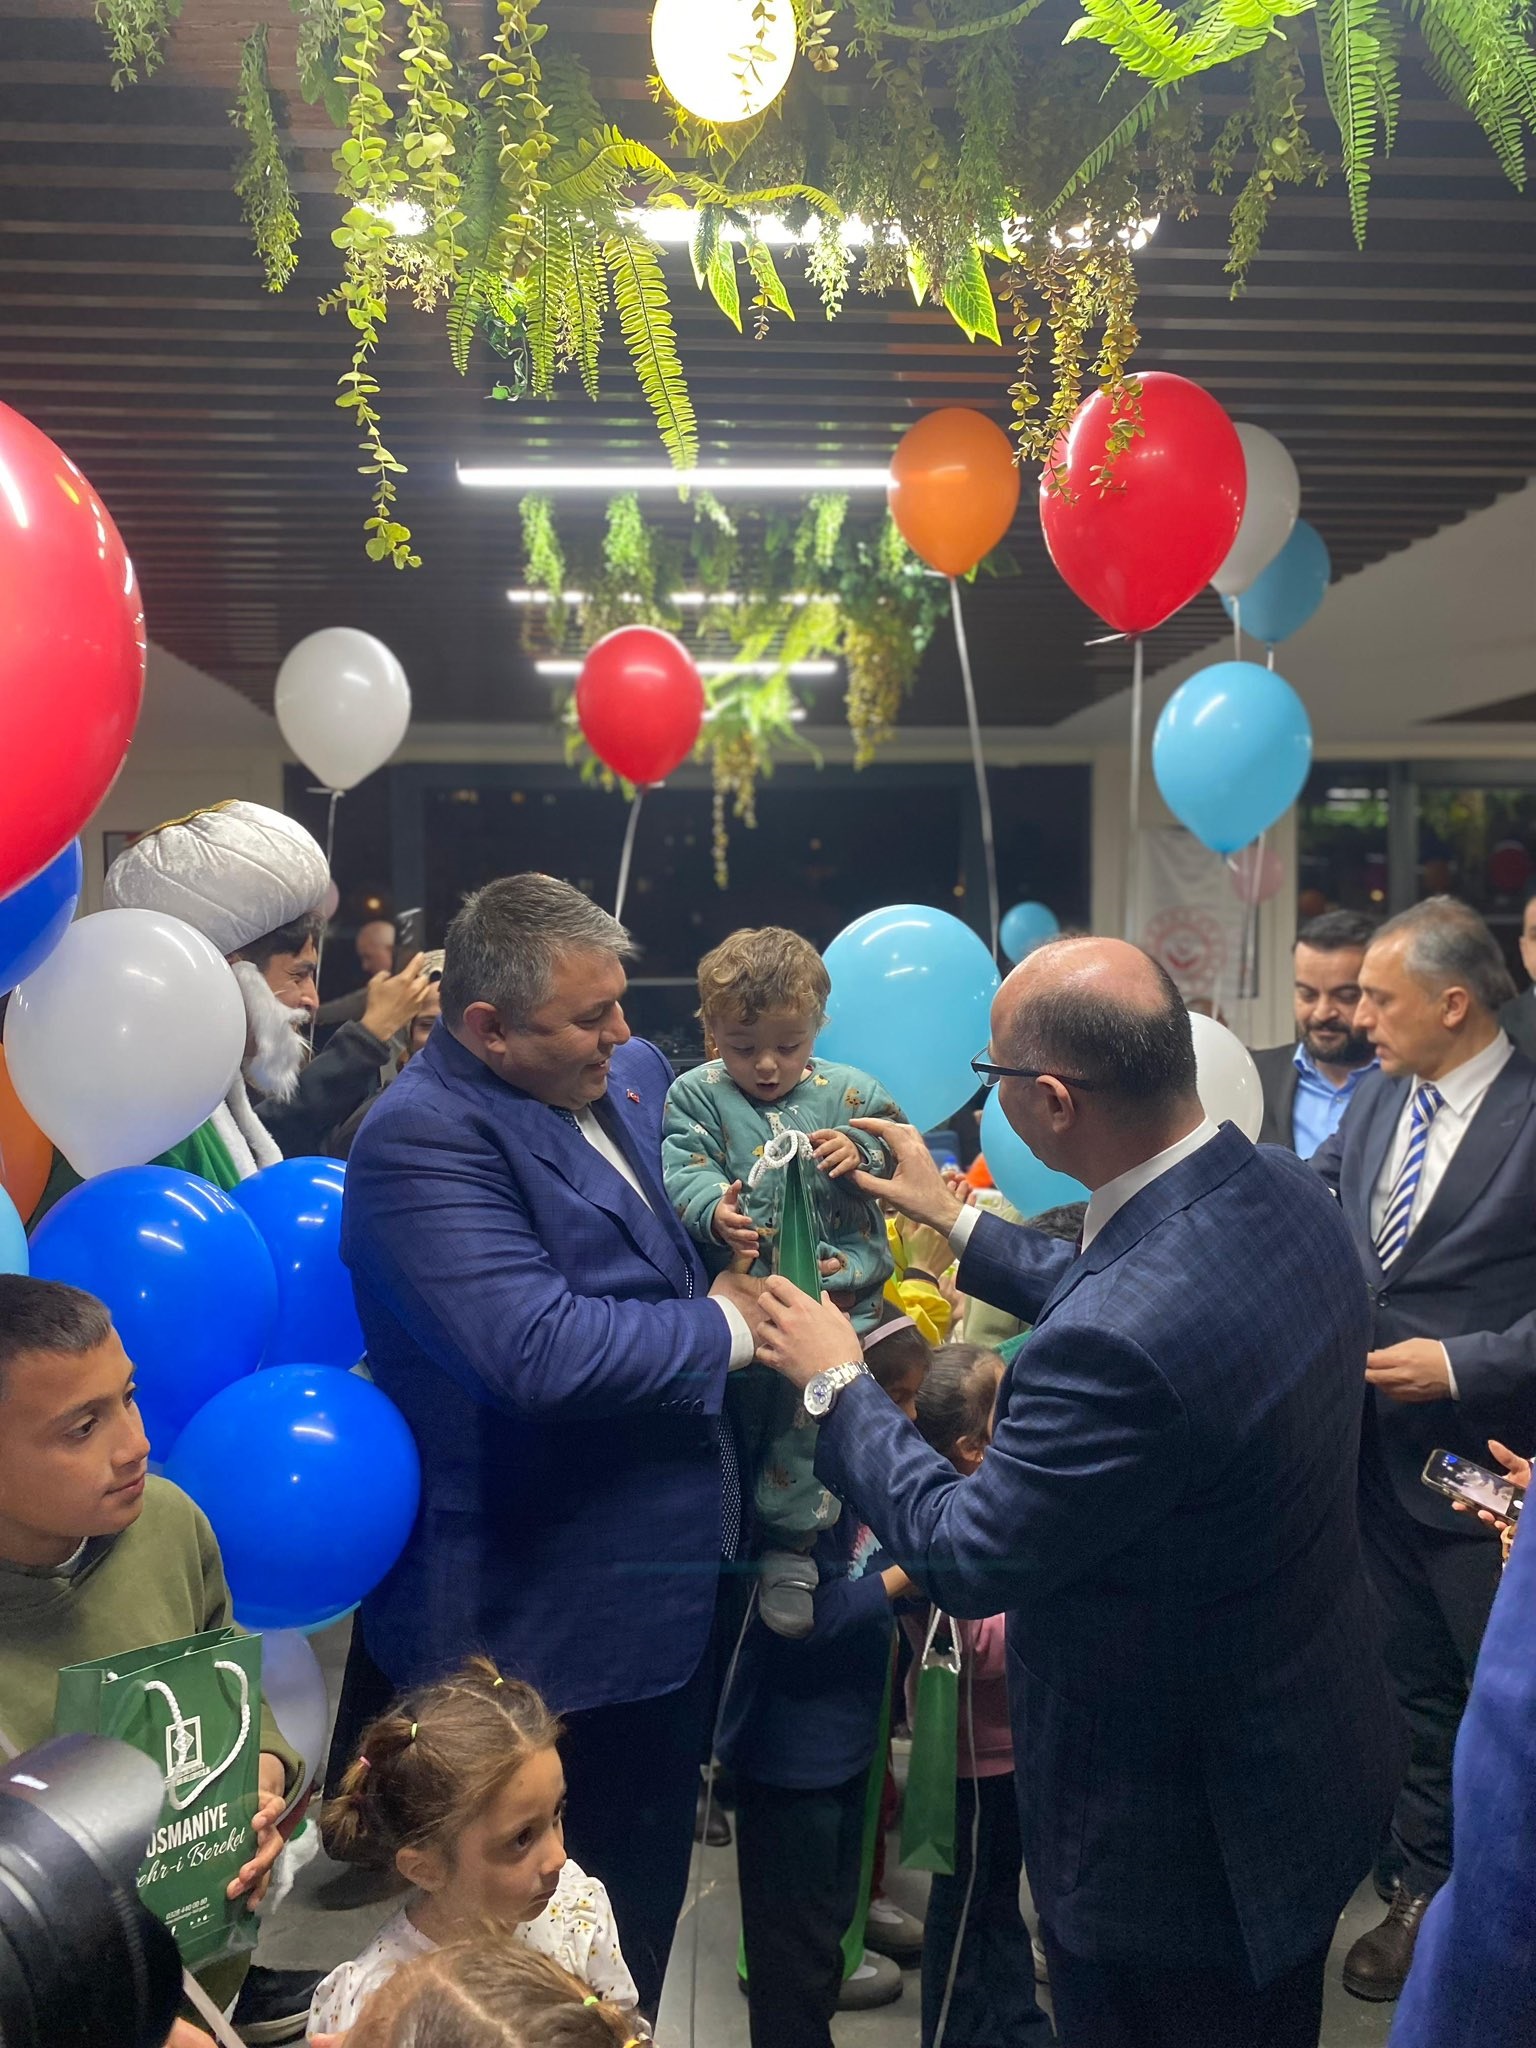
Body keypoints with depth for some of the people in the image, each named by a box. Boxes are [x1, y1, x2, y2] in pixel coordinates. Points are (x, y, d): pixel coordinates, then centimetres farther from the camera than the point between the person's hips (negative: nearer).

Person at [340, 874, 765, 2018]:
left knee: (647, 1902, 24)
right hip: (556, 1629, -8)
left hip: (670, 1591, 8)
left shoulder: (630, 1075, 5)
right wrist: (721, 1328, -19)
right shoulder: (425, 1139, -23)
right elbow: (539, 1350, -34)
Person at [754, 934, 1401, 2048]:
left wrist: (836, 1384, -11)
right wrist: (958, 1219, 15)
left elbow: (963, 1557, -24)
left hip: (1184, 1849, -8)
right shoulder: (1286, 1190, -11)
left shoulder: (1116, 1341, -39)